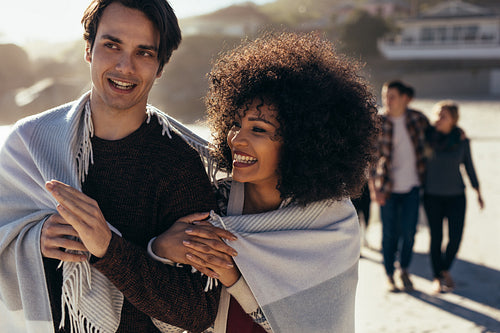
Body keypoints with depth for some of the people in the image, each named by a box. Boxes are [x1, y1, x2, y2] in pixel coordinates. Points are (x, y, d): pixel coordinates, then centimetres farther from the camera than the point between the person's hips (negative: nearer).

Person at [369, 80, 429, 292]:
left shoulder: (418, 118, 0)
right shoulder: (378, 123, -6)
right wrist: (373, 189, -6)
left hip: (412, 186, 2)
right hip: (388, 187, -1)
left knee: (409, 231, 3)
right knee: (390, 233, 5)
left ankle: (404, 270, 28)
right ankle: (389, 275, 23)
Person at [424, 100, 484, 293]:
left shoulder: (462, 139, -4)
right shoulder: (428, 136, -8)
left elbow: (469, 165, 7)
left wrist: (478, 192, 9)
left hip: (456, 195, 1)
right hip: (432, 195, -1)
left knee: (455, 238, -2)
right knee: (436, 237, 3)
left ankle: (445, 269, 26)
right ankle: (437, 277, 20)